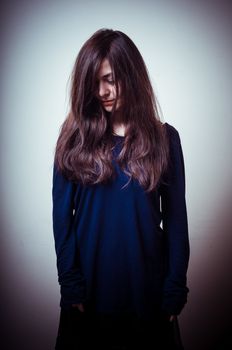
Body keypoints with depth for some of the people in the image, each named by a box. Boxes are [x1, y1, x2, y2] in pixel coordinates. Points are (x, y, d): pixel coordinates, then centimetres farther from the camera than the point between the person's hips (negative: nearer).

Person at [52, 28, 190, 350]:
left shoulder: (164, 138, -1)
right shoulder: (75, 137, -1)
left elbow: (175, 218, 0)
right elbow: (62, 214, -2)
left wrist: (176, 288, -4)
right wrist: (70, 283, -8)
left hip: (146, 279, 0)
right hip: (89, 279, 0)